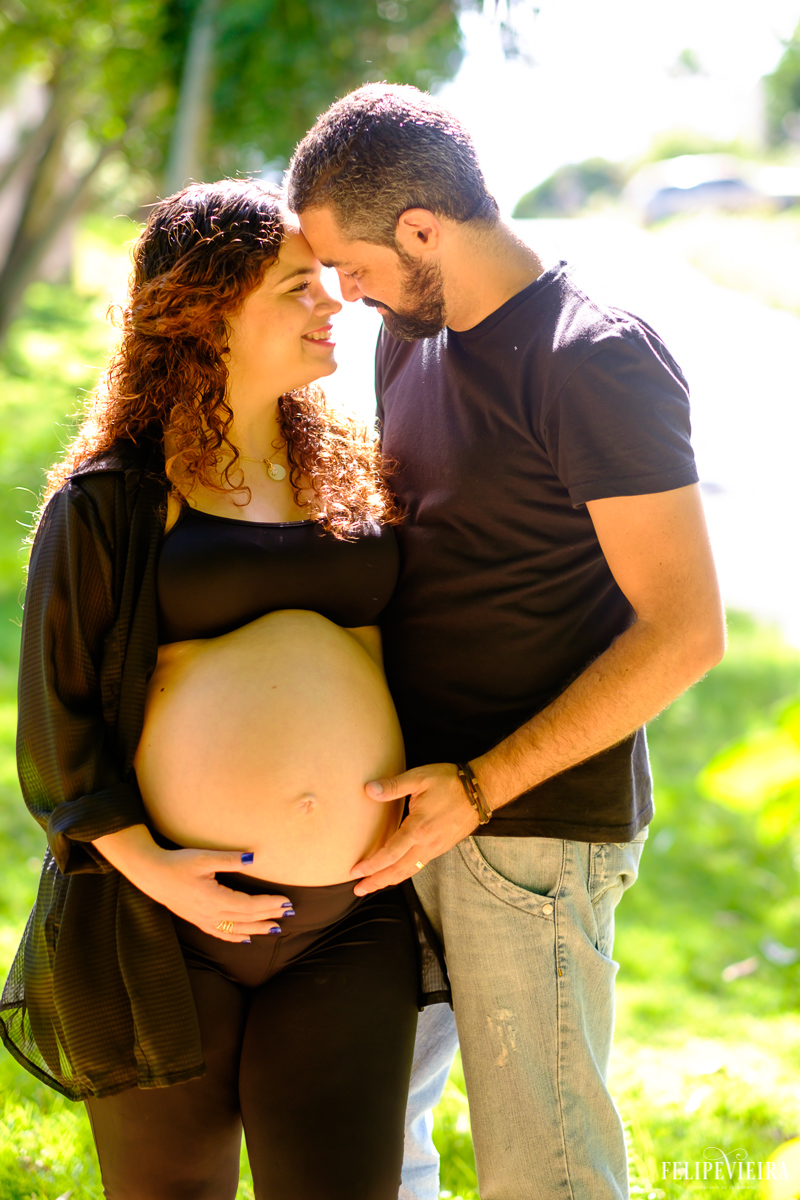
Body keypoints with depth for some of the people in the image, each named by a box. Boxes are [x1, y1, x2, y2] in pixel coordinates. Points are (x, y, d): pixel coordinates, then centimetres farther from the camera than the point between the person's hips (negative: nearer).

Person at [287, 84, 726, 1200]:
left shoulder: (597, 361, -15)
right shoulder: (411, 336, 11)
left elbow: (684, 630, -18)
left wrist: (479, 789, -18)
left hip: (535, 825, -8)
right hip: (417, 812, 8)